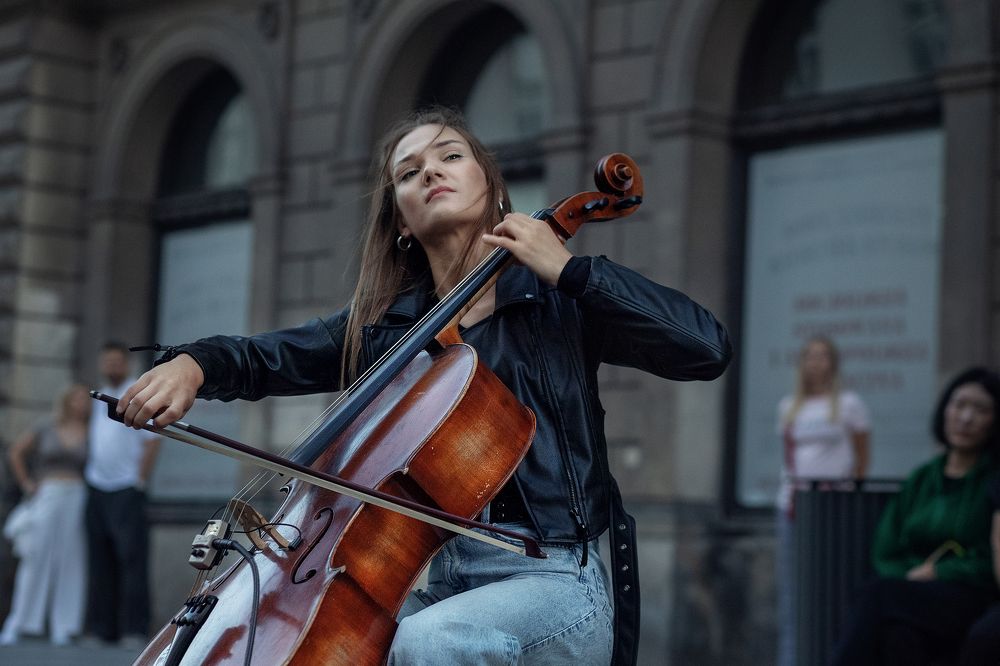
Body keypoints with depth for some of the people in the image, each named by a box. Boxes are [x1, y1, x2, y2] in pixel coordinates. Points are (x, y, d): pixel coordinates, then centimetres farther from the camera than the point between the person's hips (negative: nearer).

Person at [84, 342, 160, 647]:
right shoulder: (100, 398, 17)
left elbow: (152, 441, -8)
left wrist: (140, 482, -12)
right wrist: (89, 475, 11)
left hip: (127, 489, -7)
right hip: (97, 488, 7)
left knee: (132, 558, -9)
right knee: (101, 561, 5)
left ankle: (134, 630, -10)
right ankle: (102, 629, 7)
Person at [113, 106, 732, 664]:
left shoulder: (559, 303, 1)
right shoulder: (384, 324, 13)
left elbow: (708, 348, -10)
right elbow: (262, 358, 15)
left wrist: (569, 269, -11)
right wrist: (193, 363, -8)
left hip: (551, 582, -4)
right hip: (431, 584, 5)